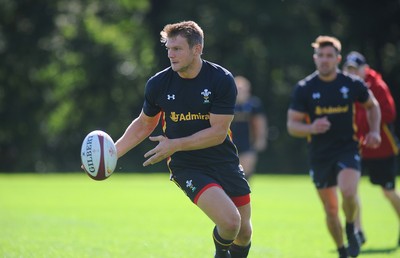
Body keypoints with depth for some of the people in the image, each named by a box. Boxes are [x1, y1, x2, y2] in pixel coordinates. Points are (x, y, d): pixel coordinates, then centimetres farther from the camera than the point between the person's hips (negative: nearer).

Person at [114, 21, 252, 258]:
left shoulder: (222, 80, -12)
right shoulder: (158, 84, -6)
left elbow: (218, 132, -16)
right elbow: (143, 125, 10)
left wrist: (175, 145, -23)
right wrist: (112, 152, 0)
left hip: (224, 162, 1)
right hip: (186, 167, -1)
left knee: (244, 232, 7)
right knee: (229, 221, -22)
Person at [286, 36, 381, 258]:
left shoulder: (353, 85, -2)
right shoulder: (304, 88, -3)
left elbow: (372, 106, 18)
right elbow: (292, 125, -2)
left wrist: (374, 131, 3)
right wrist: (311, 128, -22)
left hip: (348, 150, -1)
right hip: (320, 155, 1)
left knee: (348, 192, -28)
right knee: (331, 210, 6)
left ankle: (351, 230, 2)